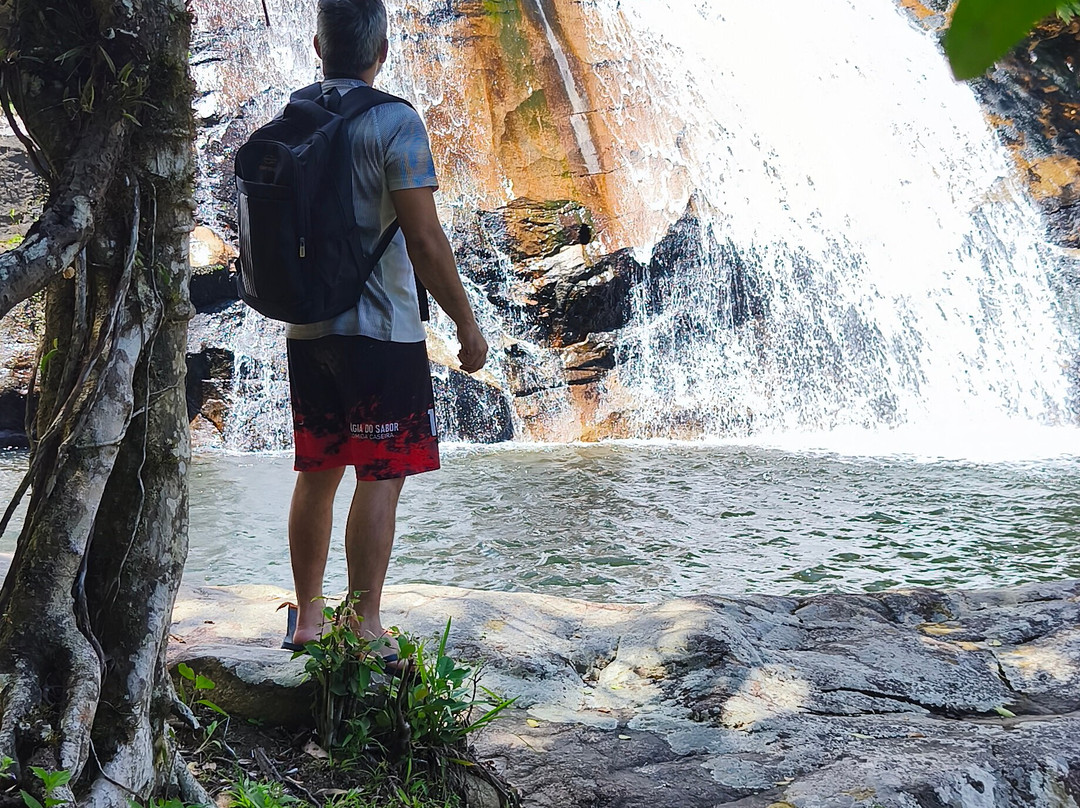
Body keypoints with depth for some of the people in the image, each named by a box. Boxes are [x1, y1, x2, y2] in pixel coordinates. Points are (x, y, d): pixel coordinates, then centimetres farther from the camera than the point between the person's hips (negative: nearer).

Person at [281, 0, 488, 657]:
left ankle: (308, 619, 24)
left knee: (317, 474, 15)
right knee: (381, 479, 1)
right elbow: (424, 240, -16)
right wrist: (468, 325, -8)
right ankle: (364, 629, 5)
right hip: (381, 331, -6)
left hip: (307, 331, 7)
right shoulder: (394, 122, -11)